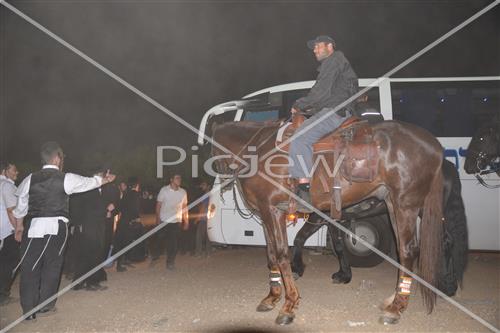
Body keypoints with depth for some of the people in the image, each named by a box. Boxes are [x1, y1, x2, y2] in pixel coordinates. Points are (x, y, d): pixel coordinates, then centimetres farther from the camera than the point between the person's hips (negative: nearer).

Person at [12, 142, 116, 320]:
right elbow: (90, 182, 13)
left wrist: (19, 225, 29)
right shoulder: (66, 179, -4)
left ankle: (28, 310, 12)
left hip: (33, 226, 2)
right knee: (51, 265, 11)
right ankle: (45, 305, 20)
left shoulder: (31, 179, 4)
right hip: (56, 227, -2)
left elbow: (21, 205, 14)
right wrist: (105, 179, 33)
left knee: (30, 267, 9)